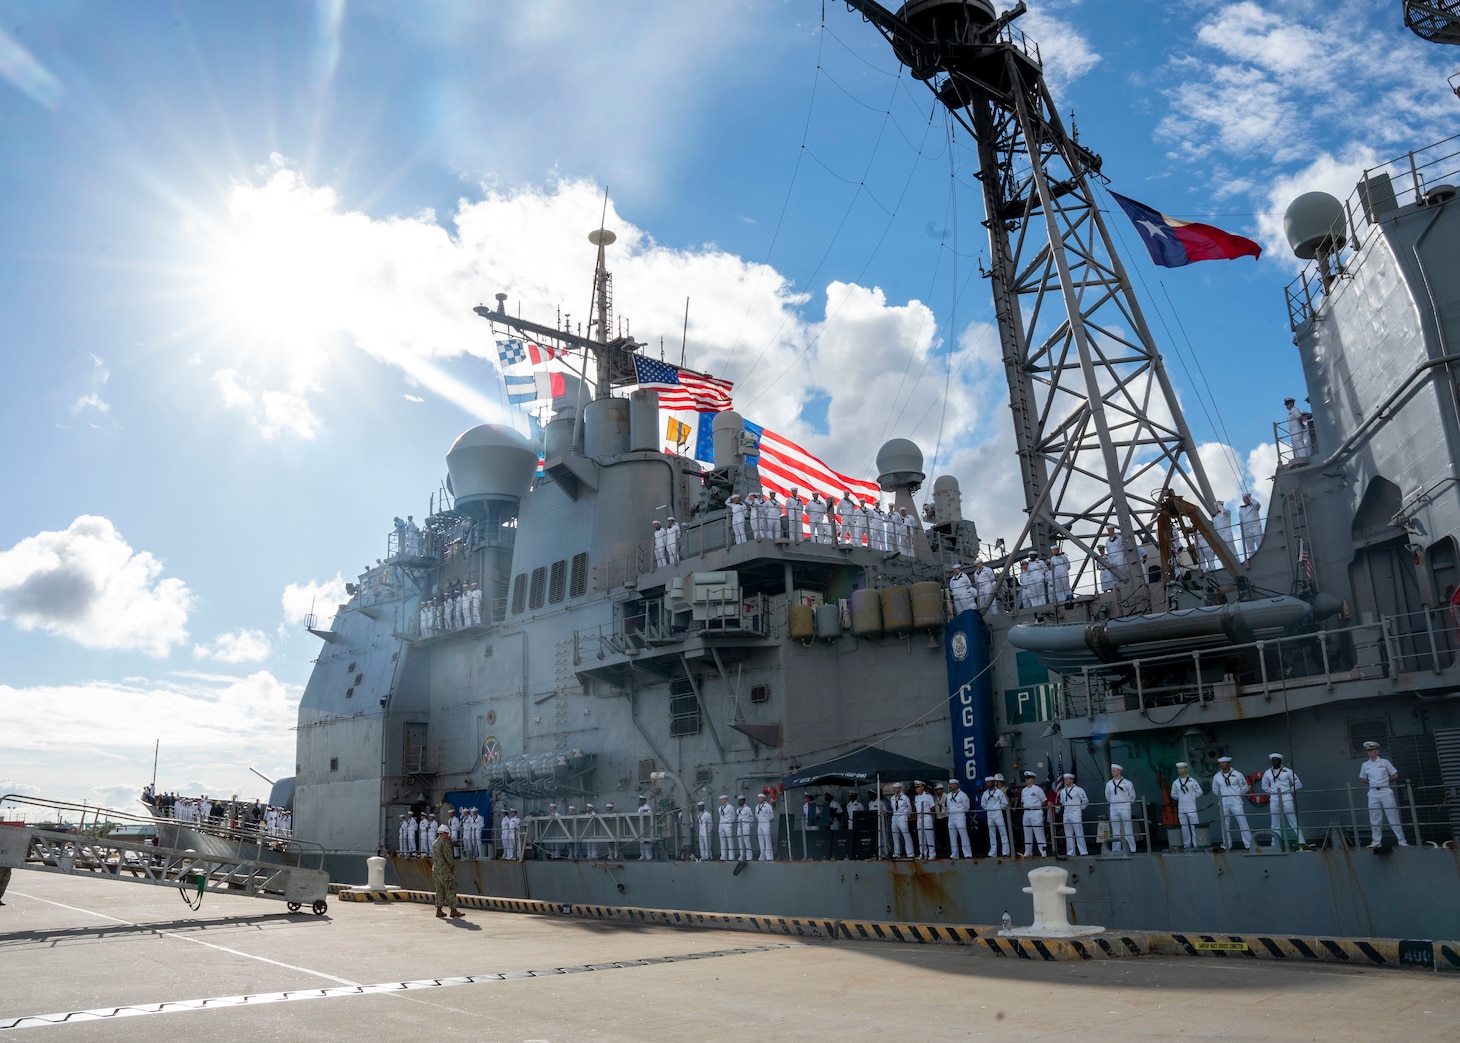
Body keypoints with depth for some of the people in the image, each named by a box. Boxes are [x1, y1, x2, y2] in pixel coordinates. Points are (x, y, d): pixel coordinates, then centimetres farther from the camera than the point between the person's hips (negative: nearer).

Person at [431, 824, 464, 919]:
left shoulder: (434, 844, 13)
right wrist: (453, 869, -10)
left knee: (440, 890, 10)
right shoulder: (445, 843, -14)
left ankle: (439, 910, 8)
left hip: (435, 870, 8)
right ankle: (453, 910, -2)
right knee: (450, 890, -3)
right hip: (445, 870, -8)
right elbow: (449, 857, -17)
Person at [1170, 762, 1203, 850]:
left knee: (1193, 826, -4)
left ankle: (1196, 845, 2)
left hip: (1191, 807, -3)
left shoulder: (1192, 780, -2)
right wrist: (1180, 798, 8)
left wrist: (1192, 797, 1)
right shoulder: (1175, 782, 7)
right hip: (1181, 809, 3)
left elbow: (1199, 792, 1)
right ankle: (1187, 845, 12)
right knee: (1184, 827, 5)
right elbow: (1173, 794, 17)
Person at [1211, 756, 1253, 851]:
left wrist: (1237, 794, 1)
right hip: (1224, 805, 4)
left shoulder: (1237, 774, -4)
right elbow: (1215, 790, 19)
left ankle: (1249, 845, -1)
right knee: (1225, 826, 8)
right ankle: (1226, 846, 17)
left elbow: (1245, 787, 3)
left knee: (1243, 823, -5)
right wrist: (1222, 795, 8)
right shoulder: (1217, 777, 5)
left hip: (1236, 803, -4)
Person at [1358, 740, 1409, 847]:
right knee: (1374, 819, 4)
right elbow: (1363, 779, 18)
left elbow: (1395, 776, 5)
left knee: (1393, 816, -3)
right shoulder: (1365, 765, 9)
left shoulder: (1384, 762, 1)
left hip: (1386, 792, -3)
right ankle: (1376, 841, 10)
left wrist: (1385, 780, 5)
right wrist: (1373, 782, 6)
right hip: (1373, 793, 3)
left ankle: (1402, 841, 2)